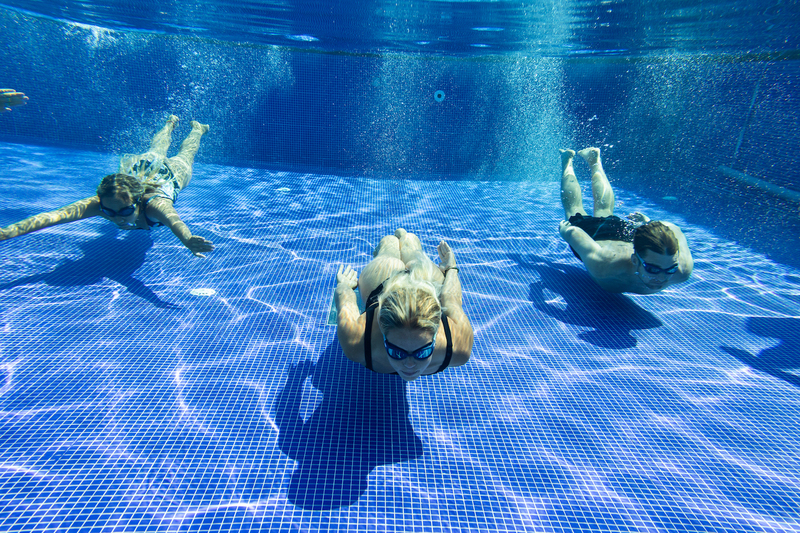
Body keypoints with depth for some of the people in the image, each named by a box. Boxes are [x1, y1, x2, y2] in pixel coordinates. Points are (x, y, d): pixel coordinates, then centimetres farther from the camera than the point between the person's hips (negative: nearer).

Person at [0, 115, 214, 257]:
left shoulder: (153, 204, -54)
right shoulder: (98, 204, -43)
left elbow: (172, 219, -76)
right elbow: (58, 214, -56)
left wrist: (188, 240, -98)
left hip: (172, 172, -3)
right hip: (136, 168, 3)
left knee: (185, 155, 32)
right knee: (156, 149, 38)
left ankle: (197, 128, 64)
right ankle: (170, 123, 69)